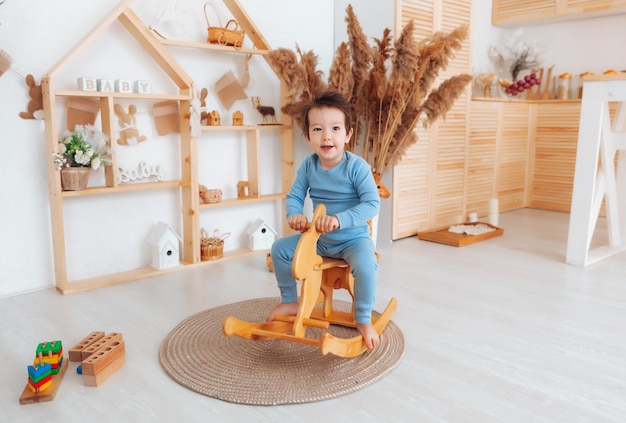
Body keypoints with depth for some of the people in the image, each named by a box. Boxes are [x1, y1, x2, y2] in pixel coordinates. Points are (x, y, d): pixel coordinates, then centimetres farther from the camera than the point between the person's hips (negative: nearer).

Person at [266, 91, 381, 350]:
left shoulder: (357, 167, -21)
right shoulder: (308, 166, -6)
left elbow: (372, 204, -27)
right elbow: (294, 196, -2)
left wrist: (339, 219, -39)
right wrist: (294, 214, -26)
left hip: (353, 239, -5)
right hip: (318, 239, 5)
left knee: (365, 265, -34)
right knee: (279, 248, 0)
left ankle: (363, 320, -8)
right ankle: (289, 302, 20)